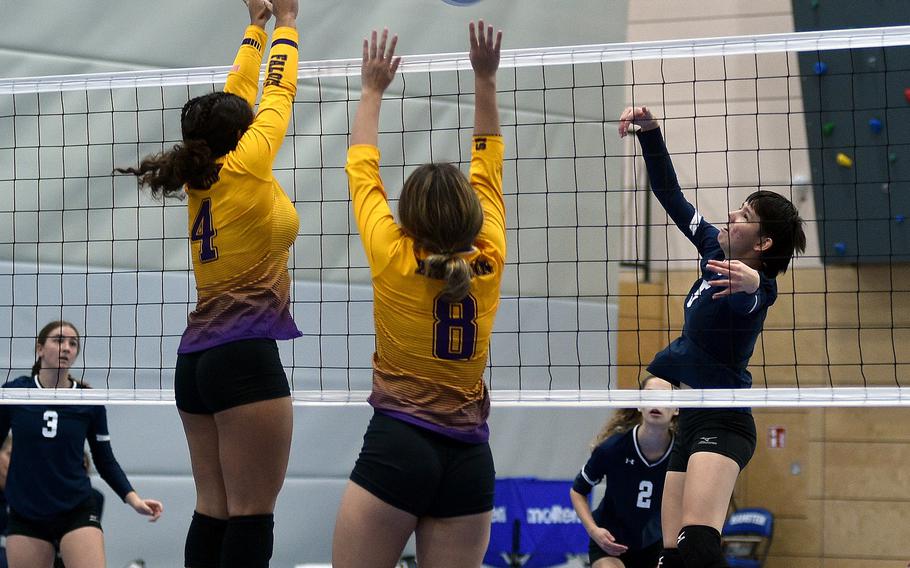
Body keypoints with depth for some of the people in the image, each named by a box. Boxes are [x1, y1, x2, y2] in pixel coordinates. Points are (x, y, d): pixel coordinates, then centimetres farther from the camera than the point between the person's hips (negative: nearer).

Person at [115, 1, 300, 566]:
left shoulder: (202, 176, 11)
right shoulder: (245, 168, -7)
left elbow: (238, 97, 24)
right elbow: (278, 94, 5)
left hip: (196, 360, 8)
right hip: (247, 356, -8)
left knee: (213, 511, 6)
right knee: (251, 514, -10)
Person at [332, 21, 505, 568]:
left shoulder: (394, 260, -4)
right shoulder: (488, 265, 3)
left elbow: (362, 169, 10)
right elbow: (488, 171, 16)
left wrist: (372, 90, 22)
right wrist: (486, 79, 20)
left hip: (396, 446, -4)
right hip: (469, 459, 4)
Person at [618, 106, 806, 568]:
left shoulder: (755, 290, -17)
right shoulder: (716, 252, 7)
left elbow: (749, 300, -43)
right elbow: (671, 198, 14)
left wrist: (751, 283, -66)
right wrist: (649, 132, 6)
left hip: (722, 423, -9)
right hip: (693, 421, 9)